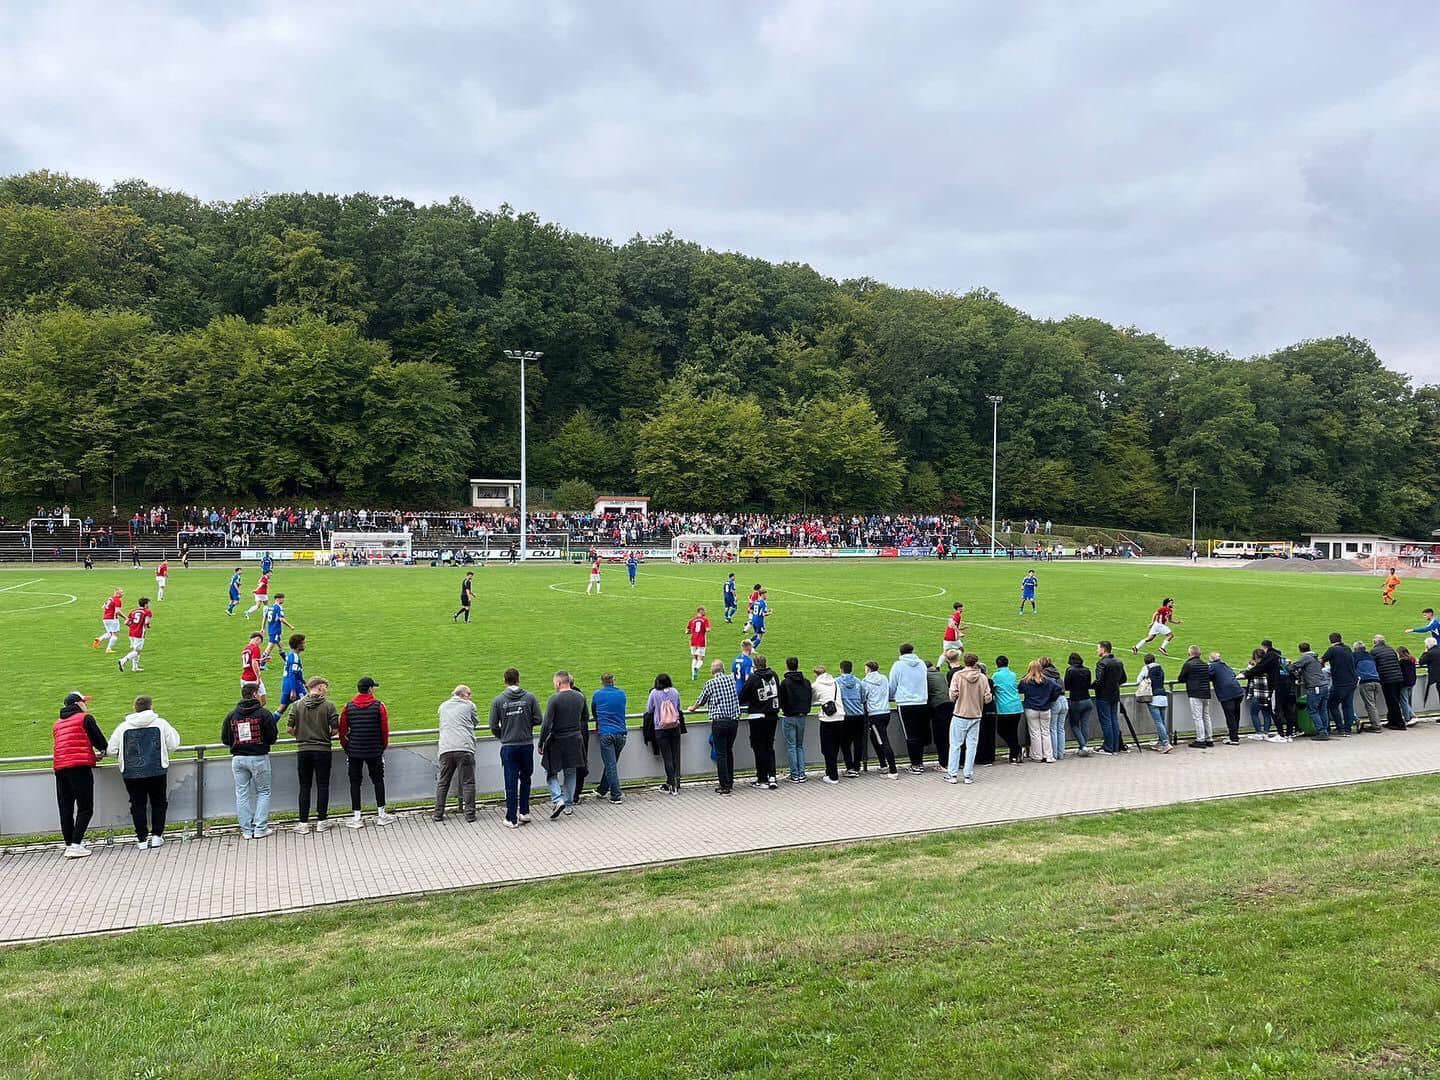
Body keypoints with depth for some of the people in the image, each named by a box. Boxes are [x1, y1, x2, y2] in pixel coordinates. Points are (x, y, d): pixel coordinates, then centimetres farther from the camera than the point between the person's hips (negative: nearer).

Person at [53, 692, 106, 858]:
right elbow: (100, 741, 1)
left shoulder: (57, 724, 21)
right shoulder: (85, 718, 2)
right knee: (85, 808, -3)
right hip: (80, 767, -6)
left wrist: (91, 755, 32)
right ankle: (75, 845, -12)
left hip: (59, 768, 6)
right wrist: (103, 751, 24)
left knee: (65, 809, 11)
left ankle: (69, 844, 16)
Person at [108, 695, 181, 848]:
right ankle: (156, 835, 12)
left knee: (137, 804, 10)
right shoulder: (161, 723, -3)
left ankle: (142, 838, 10)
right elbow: (174, 744, -2)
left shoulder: (123, 727, 1)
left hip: (131, 773, 1)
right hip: (157, 771, -1)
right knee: (158, 802, 13)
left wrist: (121, 757, 22)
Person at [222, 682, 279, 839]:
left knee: (242, 794, 10)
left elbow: (225, 739, 4)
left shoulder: (231, 715, 3)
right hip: (259, 758, -3)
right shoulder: (264, 713, -9)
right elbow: (272, 737, -10)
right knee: (263, 792, 9)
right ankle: (260, 828, 4)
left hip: (238, 759, 3)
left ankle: (247, 830, 12)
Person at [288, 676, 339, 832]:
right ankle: (321, 821, 12)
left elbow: (289, 728, -4)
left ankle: (303, 822, 11)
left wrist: (300, 736, 15)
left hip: (303, 750, 2)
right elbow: (336, 729, -10)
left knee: (305, 787, 10)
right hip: (323, 749, -2)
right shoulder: (329, 705, -7)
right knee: (323, 786, 8)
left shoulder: (298, 705, 0)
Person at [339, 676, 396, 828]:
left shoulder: (348, 707, -1)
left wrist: (347, 748, 15)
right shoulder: (379, 706, -6)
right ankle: (381, 814, 13)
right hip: (374, 751, -1)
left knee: (355, 782, 8)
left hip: (354, 752, 1)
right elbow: (385, 729, -3)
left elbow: (342, 730, 3)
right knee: (378, 780, 11)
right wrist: (383, 747, 11)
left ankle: (357, 817, 8)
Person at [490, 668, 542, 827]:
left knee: (511, 783, 4)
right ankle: (524, 812, 21)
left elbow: (493, 727, -3)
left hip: (508, 747, -1)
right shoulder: (529, 697, -4)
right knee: (525, 779, 19)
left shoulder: (498, 700, -5)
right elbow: (537, 720, -2)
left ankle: (511, 819, 8)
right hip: (527, 745, 1)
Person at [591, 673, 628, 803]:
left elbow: (593, 713, 17)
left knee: (610, 765, -2)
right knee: (611, 763, 16)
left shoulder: (597, 695, 2)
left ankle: (616, 795, -5)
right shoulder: (621, 694, 9)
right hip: (621, 733, 4)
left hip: (606, 734, -4)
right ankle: (602, 790, 28)